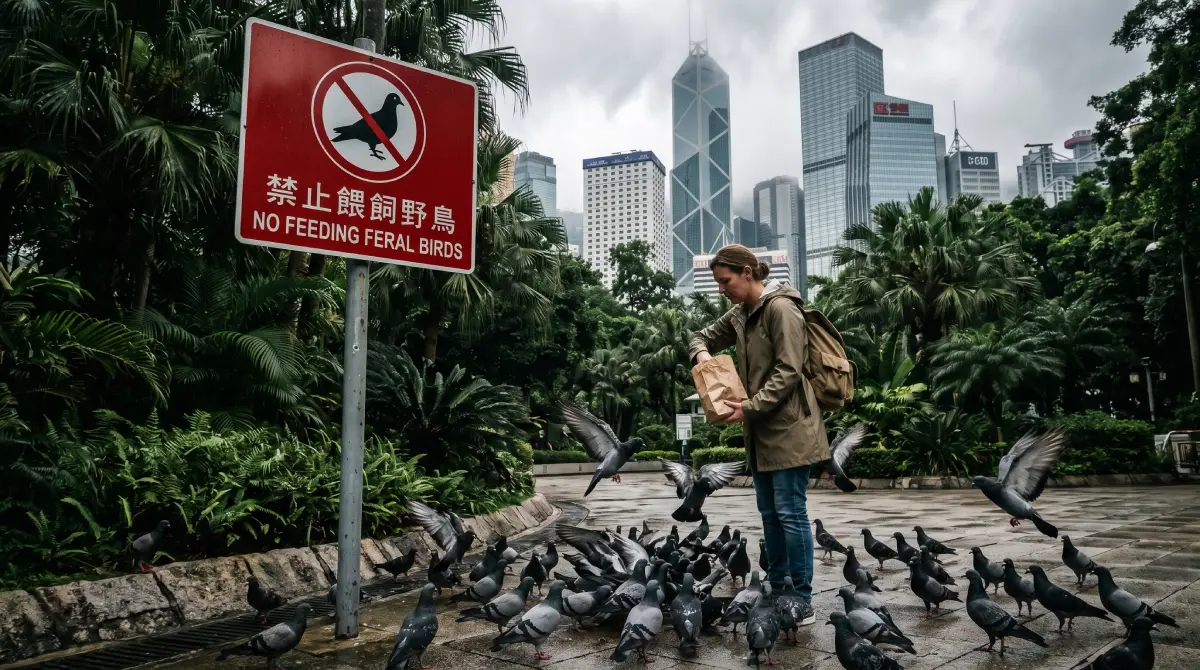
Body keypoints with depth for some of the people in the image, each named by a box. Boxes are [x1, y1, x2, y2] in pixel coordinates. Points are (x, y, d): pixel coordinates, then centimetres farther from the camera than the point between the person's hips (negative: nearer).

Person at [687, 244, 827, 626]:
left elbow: (788, 371, -18)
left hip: (787, 428, -9)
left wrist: (750, 406, -21)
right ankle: (776, 590, 25)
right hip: (761, 430, 9)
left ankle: (803, 601, 5)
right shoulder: (740, 314, 13)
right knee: (769, 512, 14)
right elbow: (704, 335, 25)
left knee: (791, 513, -5)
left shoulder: (781, 308, -13)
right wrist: (702, 353, 1)